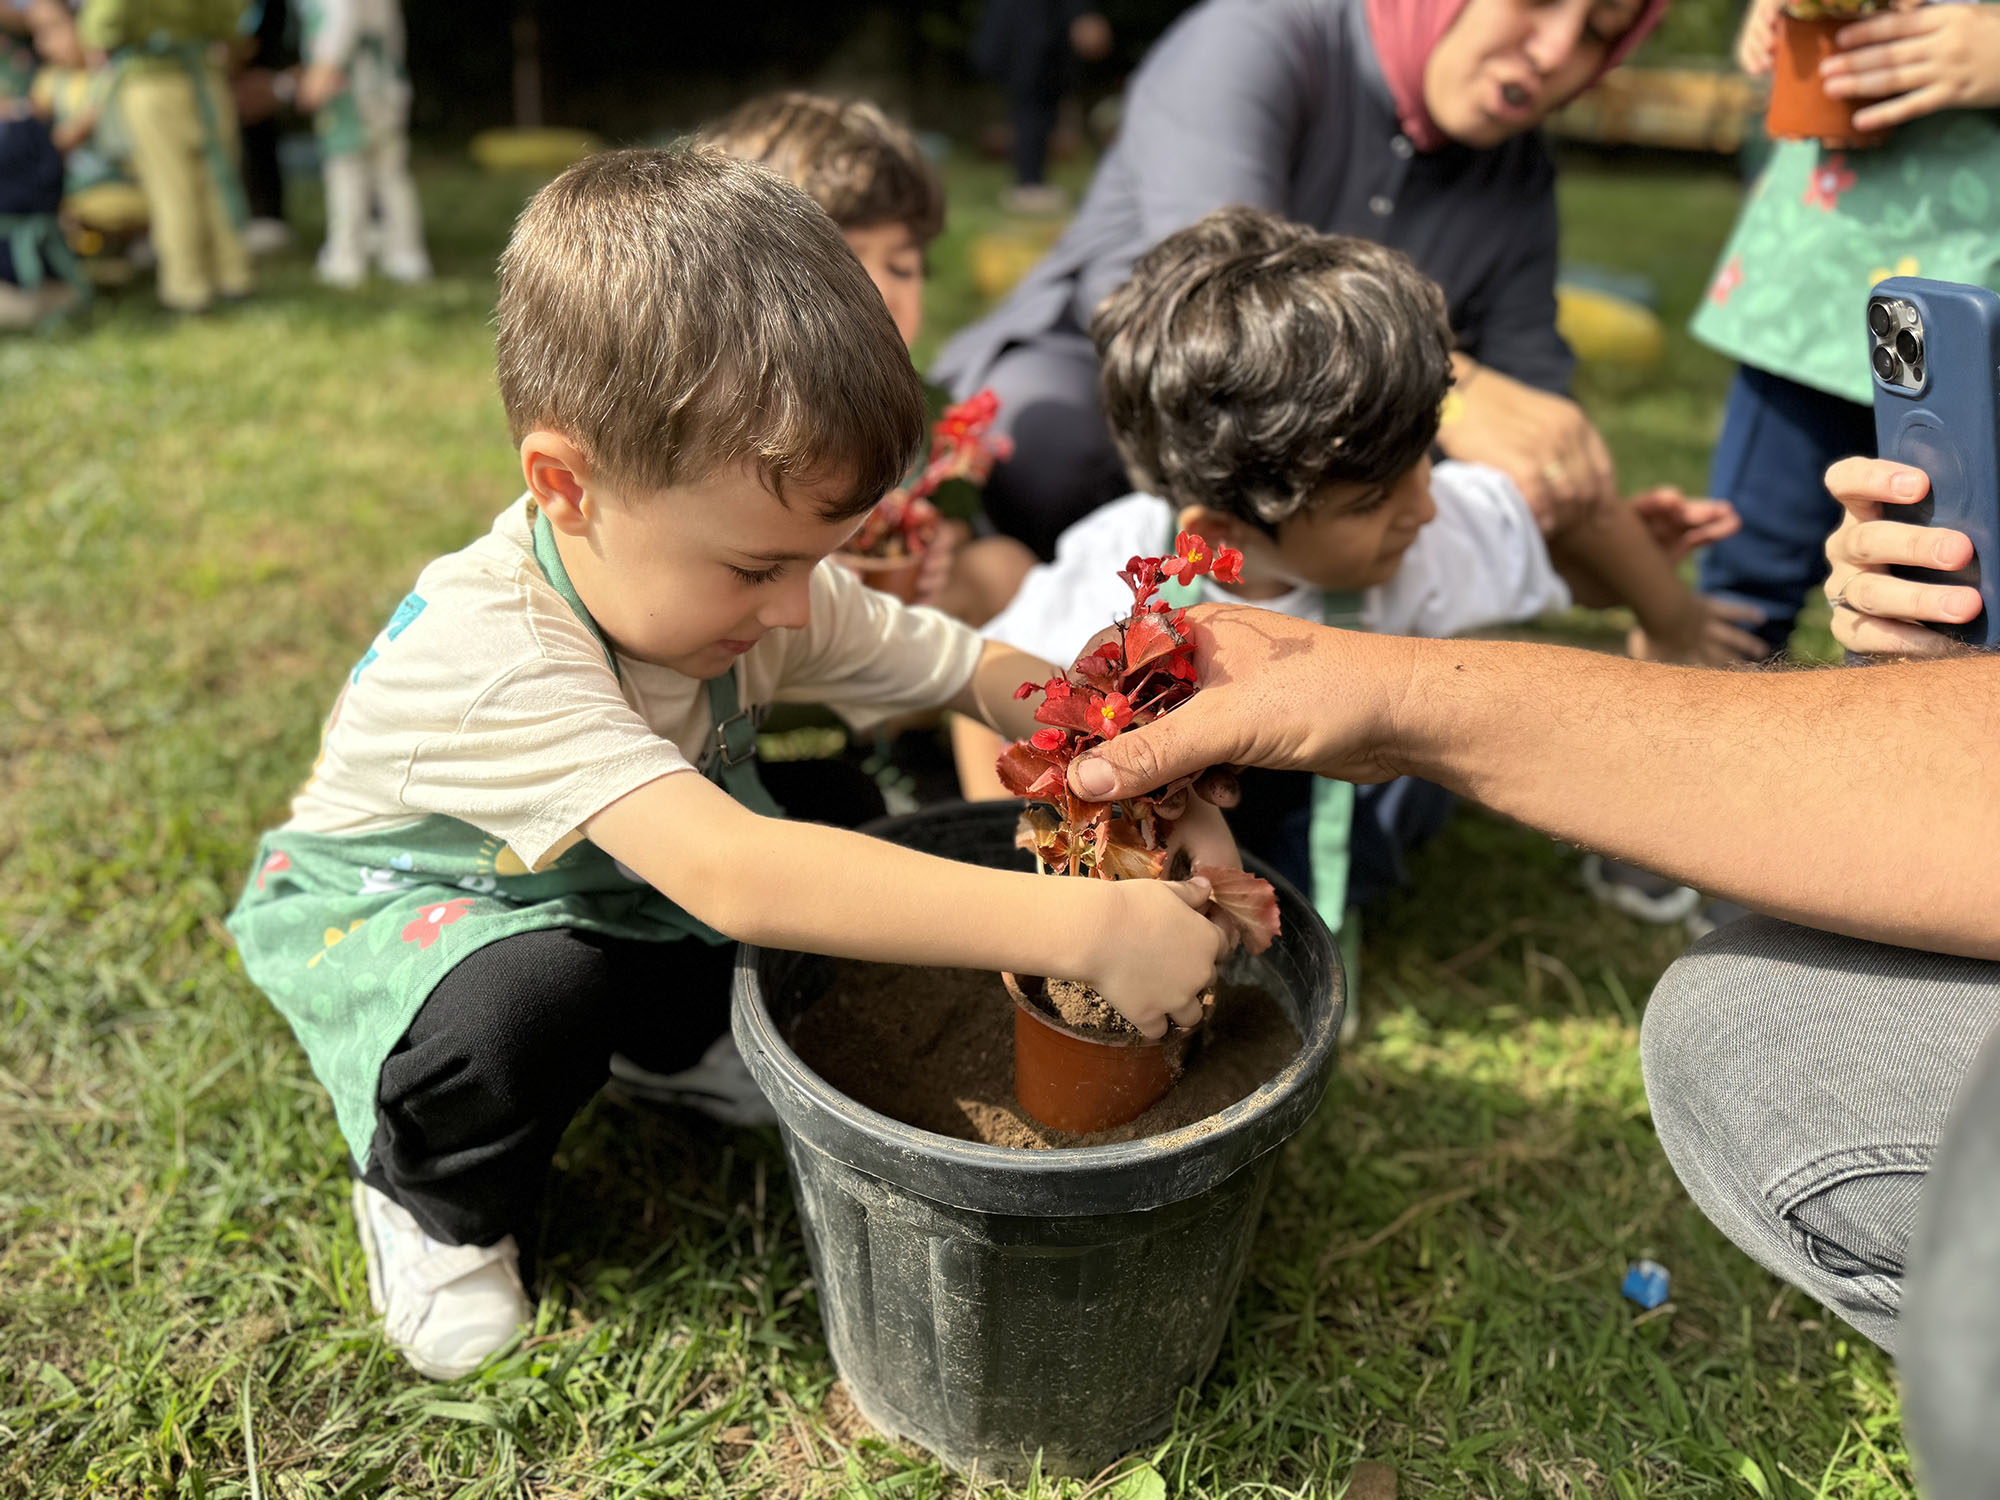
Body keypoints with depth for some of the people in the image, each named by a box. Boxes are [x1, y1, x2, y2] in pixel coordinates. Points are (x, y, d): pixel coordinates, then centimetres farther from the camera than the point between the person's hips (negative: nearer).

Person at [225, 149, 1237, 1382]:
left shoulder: (754, 589, -20)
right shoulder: (492, 655, -41)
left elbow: (990, 677, -12)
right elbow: (731, 875, -53)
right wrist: (1087, 928, -55)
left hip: (614, 897, 5)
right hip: (391, 900, -5)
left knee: (852, 902, -17)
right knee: (536, 994, -37)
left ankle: (678, 1052, 11)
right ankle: (436, 1207, -4)